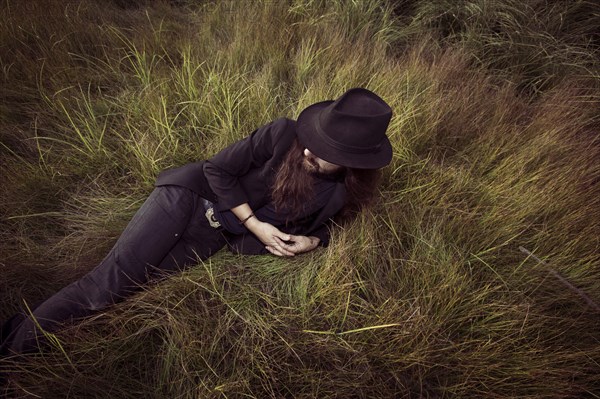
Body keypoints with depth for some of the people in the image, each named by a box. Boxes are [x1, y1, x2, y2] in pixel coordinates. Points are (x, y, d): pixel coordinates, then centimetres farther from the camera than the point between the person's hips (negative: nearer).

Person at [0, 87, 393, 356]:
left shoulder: (337, 193, -7)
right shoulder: (284, 134, -17)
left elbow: (315, 224, 12)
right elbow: (218, 169, -12)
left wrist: (310, 241, -12)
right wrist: (257, 225, -16)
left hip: (214, 237, 2)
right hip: (188, 198, -2)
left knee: (119, 287, -7)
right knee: (113, 275, -12)